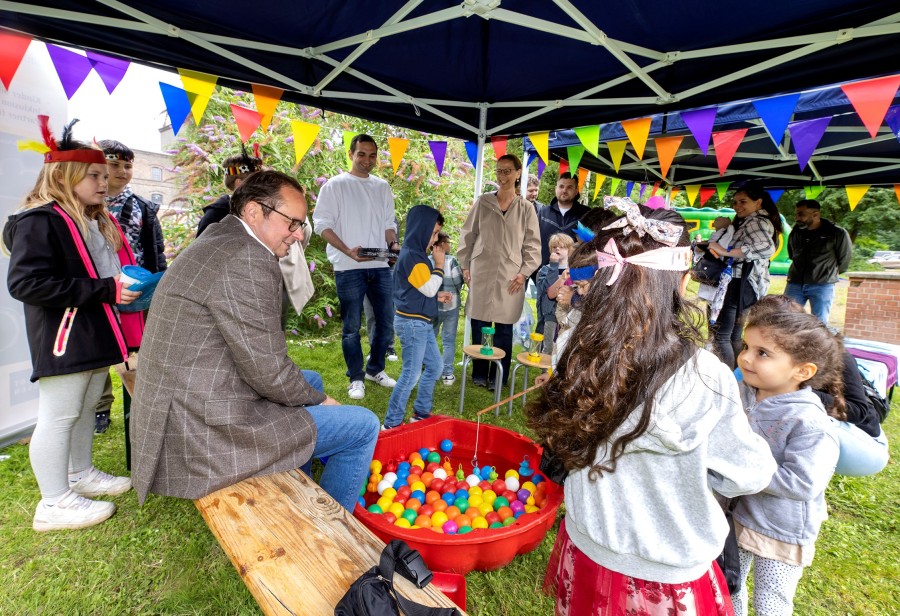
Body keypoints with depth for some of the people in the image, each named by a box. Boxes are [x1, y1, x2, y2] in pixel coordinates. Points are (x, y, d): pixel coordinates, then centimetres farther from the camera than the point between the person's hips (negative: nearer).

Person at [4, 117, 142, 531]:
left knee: (86, 409, 18)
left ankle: (80, 475, 34)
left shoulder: (99, 223, 16)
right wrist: (104, 290, -25)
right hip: (63, 339, -9)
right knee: (58, 416, 0)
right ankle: (54, 504, 11)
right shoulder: (39, 221, -14)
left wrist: (131, 287, 9)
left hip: (95, 335, 9)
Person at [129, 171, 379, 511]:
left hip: (183, 412, 11)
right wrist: (319, 400, -5)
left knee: (310, 380, 26)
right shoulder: (247, 259, -22)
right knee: (364, 425, -5)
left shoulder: (217, 240, 11)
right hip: (207, 435, -11)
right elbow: (269, 374, -20)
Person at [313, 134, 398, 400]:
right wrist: (349, 251, -18)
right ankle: (356, 378, 19)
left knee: (387, 321, 10)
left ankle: (375, 369, 29)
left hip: (380, 266, 5)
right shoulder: (336, 185, -1)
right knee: (352, 326, 3)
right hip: (348, 268, -5)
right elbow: (322, 224, -6)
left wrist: (393, 243, -3)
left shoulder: (382, 187, 14)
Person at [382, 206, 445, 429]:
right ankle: (391, 423, 8)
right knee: (412, 374, -4)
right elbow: (429, 288, -18)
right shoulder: (411, 256, -18)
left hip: (422, 323, 10)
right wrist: (439, 263, -8)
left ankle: (421, 413, 29)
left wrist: (438, 296, 9)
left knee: (435, 367, 16)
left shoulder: (417, 254, 13)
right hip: (413, 323, -10)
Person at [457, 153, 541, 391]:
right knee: (479, 324, 5)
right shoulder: (482, 202, 5)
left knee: (503, 328, 4)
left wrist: (524, 272, -4)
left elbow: (532, 243, 5)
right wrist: (465, 265, 3)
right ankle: (479, 373, 20)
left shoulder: (526, 208, 4)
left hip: (510, 276, 0)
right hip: (481, 272, 1)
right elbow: (468, 234, 8)